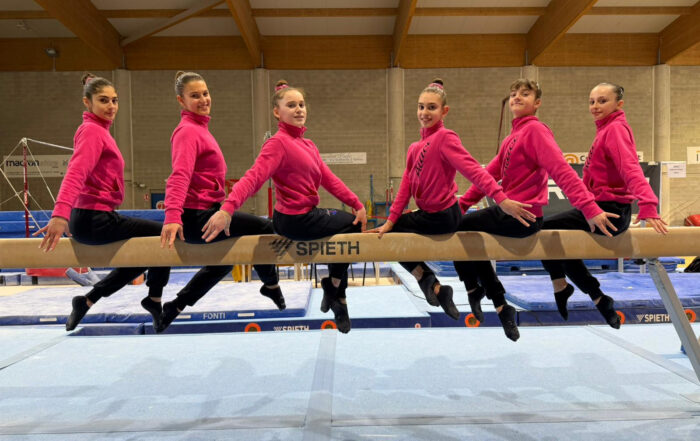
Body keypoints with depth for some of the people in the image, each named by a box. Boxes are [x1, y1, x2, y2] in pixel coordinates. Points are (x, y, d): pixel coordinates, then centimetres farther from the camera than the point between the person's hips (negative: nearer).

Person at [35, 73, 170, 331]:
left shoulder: (98, 131, 16)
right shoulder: (92, 131, -13)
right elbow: (75, 174, -28)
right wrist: (60, 215, -40)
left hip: (89, 219, 10)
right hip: (95, 220, -10)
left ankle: (87, 301, 23)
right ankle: (154, 301, 13)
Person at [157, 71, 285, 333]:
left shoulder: (199, 129, 16)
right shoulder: (188, 131, -14)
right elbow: (180, 176, -28)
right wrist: (172, 217, -41)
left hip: (204, 214, 11)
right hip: (197, 218, -11)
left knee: (224, 261, 28)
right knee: (265, 228, -9)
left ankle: (175, 307, 35)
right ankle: (271, 285, 15)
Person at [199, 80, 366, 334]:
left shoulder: (307, 145, 13)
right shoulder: (278, 143, -16)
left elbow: (329, 179, 10)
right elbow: (253, 178, -29)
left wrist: (357, 204, 4)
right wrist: (227, 208, -44)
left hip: (307, 215, 9)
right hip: (295, 220, -9)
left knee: (355, 222, 22)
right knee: (353, 226, 3)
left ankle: (334, 292, 32)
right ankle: (335, 293, 22)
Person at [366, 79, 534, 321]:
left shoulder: (445, 138, -15)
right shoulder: (415, 147, 9)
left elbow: (473, 170, -26)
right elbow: (406, 187, 7)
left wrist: (501, 199, -37)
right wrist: (390, 220, 2)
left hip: (442, 216, -9)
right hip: (429, 214, 9)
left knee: (394, 234, -1)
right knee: (391, 231, 21)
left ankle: (429, 282, 12)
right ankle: (435, 287, 19)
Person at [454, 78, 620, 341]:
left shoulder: (535, 130, -12)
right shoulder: (513, 136, 15)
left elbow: (562, 170, -23)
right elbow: (490, 174, 15)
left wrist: (590, 208, -31)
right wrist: (462, 203, 12)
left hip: (522, 217, -9)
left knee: (457, 227, -1)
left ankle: (474, 289, 23)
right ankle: (500, 306, 25)